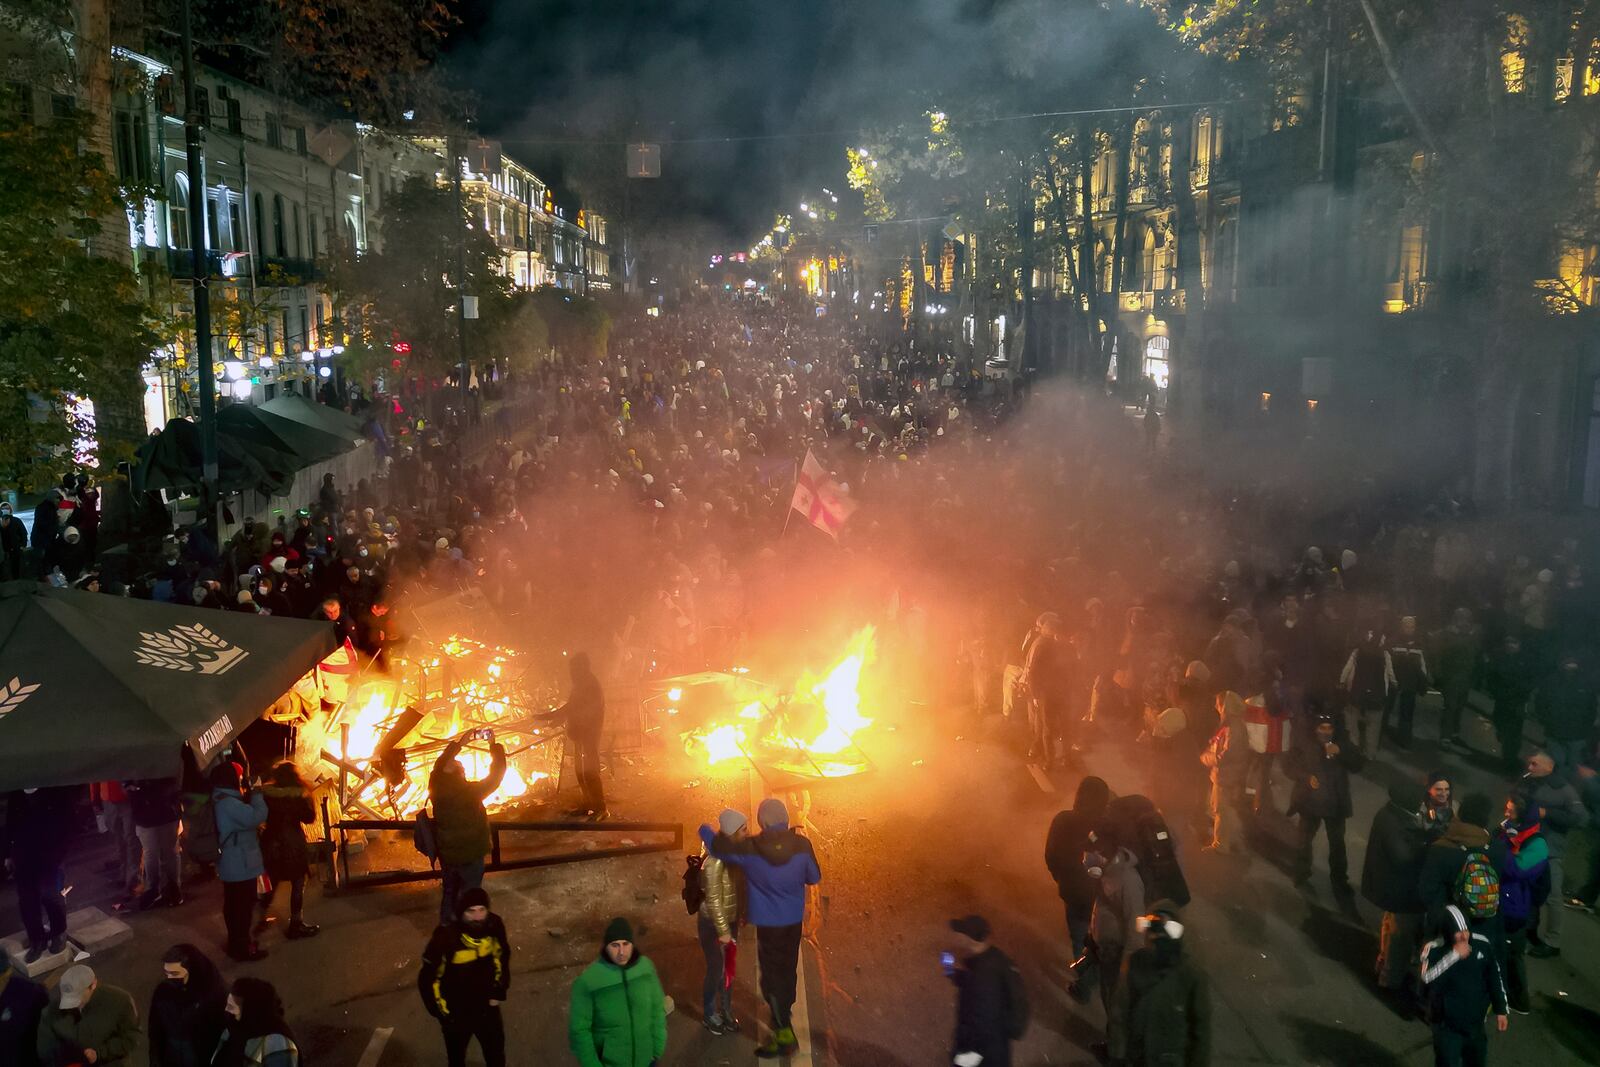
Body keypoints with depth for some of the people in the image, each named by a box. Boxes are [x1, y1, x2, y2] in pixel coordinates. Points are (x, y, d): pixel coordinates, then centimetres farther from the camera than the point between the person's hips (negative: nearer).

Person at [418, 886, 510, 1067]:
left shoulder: (494, 926, -20)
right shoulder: (446, 936, -32)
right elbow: (428, 978, -18)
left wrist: (499, 991, 3)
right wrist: (440, 1010, -11)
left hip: (486, 1006, 3)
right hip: (455, 1012, -3)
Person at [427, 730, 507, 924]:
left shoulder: (437, 788, -17)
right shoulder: (470, 792, -29)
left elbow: (441, 765, 1)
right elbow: (496, 776, -20)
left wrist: (459, 743, 2)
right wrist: (494, 745, -12)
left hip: (446, 854, 5)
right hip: (469, 855, -5)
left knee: (449, 891, 24)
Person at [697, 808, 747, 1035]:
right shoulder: (715, 861, -29)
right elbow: (713, 900, -24)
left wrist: (742, 913, 11)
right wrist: (723, 931, -18)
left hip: (731, 920, 7)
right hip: (712, 923, -7)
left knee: (728, 968, 18)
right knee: (716, 970, 8)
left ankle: (726, 1012, 36)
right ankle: (711, 1016, 29)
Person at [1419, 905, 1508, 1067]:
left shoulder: (1482, 944, -8)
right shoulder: (1434, 950, -21)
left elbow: (1494, 978, 6)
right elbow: (1428, 978, -38)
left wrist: (1500, 1010, 10)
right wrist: (1454, 955, -39)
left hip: (1475, 1022, 5)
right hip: (1446, 1025, -5)